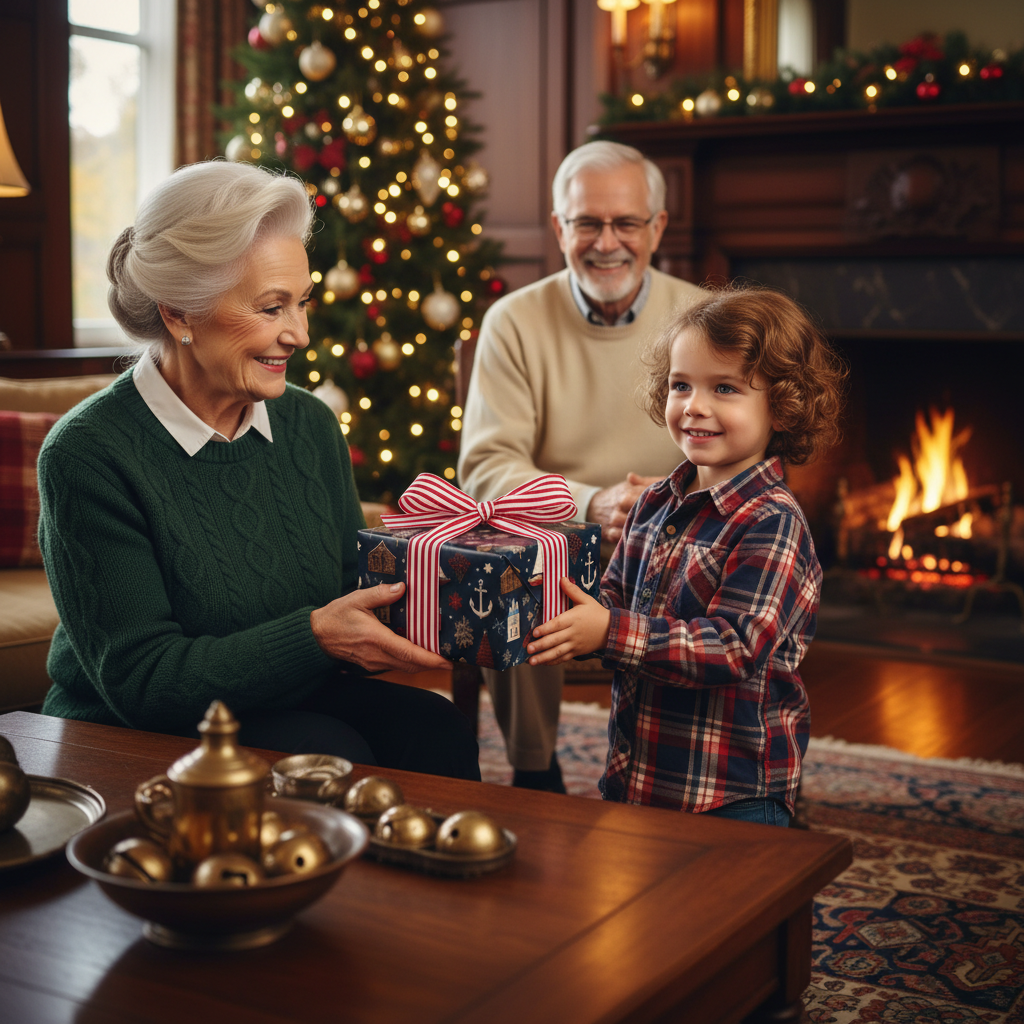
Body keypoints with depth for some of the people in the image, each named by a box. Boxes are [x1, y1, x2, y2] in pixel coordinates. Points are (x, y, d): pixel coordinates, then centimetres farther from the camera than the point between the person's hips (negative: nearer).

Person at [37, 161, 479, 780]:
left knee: (434, 730, -23)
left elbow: (353, 590, 9)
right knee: (330, 752, -31)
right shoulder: (89, 454, -16)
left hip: (295, 706, 5)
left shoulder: (310, 425, 4)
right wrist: (313, 636, -29)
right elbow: (139, 681, -19)